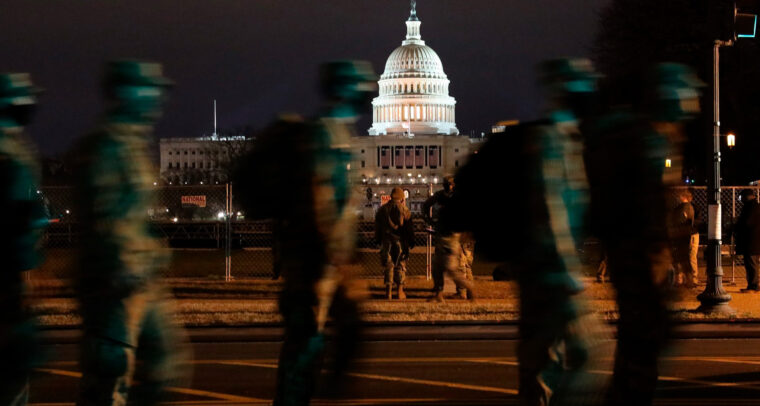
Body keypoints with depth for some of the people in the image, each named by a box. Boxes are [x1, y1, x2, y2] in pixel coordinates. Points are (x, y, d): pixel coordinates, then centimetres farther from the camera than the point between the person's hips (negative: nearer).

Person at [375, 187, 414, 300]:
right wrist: (411, 242, 5)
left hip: (386, 240, 2)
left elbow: (377, 227, 13)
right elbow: (409, 227, -2)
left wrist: (378, 240, 21)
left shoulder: (383, 209, 8)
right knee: (400, 265, 6)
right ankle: (400, 290, 3)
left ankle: (388, 291, 2)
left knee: (388, 265, 6)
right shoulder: (404, 209, -2)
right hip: (400, 240, -2)